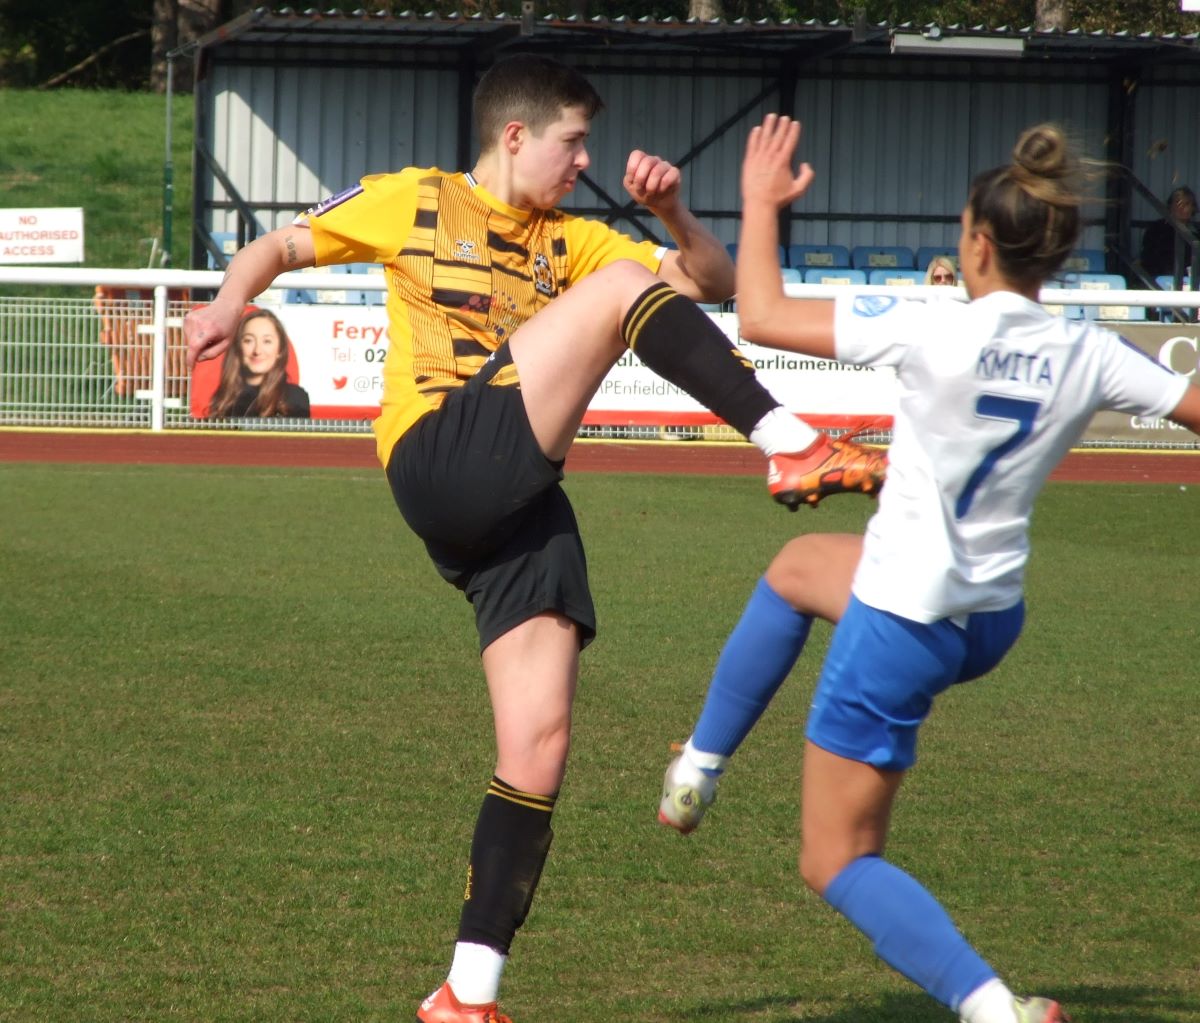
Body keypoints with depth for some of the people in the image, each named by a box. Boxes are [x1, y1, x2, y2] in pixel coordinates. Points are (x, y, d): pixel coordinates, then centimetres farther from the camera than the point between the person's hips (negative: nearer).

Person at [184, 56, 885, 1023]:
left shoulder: (569, 241, 23)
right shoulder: (412, 201, 11)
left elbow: (714, 284, 21)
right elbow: (278, 246, 16)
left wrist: (675, 213, 1)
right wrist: (229, 303, -6)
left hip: (524, 501, 5)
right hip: (441, 464, -5)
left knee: (540, 744, -5)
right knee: (622, 285, -15)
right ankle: (793, 448, -23)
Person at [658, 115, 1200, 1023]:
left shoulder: (934, 333, -22)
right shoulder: (1091, 358, -9)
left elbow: (762, 315, -15)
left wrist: (761, 205, -1)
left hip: (903, 625, -7)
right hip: (994, 622, 7)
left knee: (839, 862, 5)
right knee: (799, 565, 34)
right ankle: (700, 765, 40)